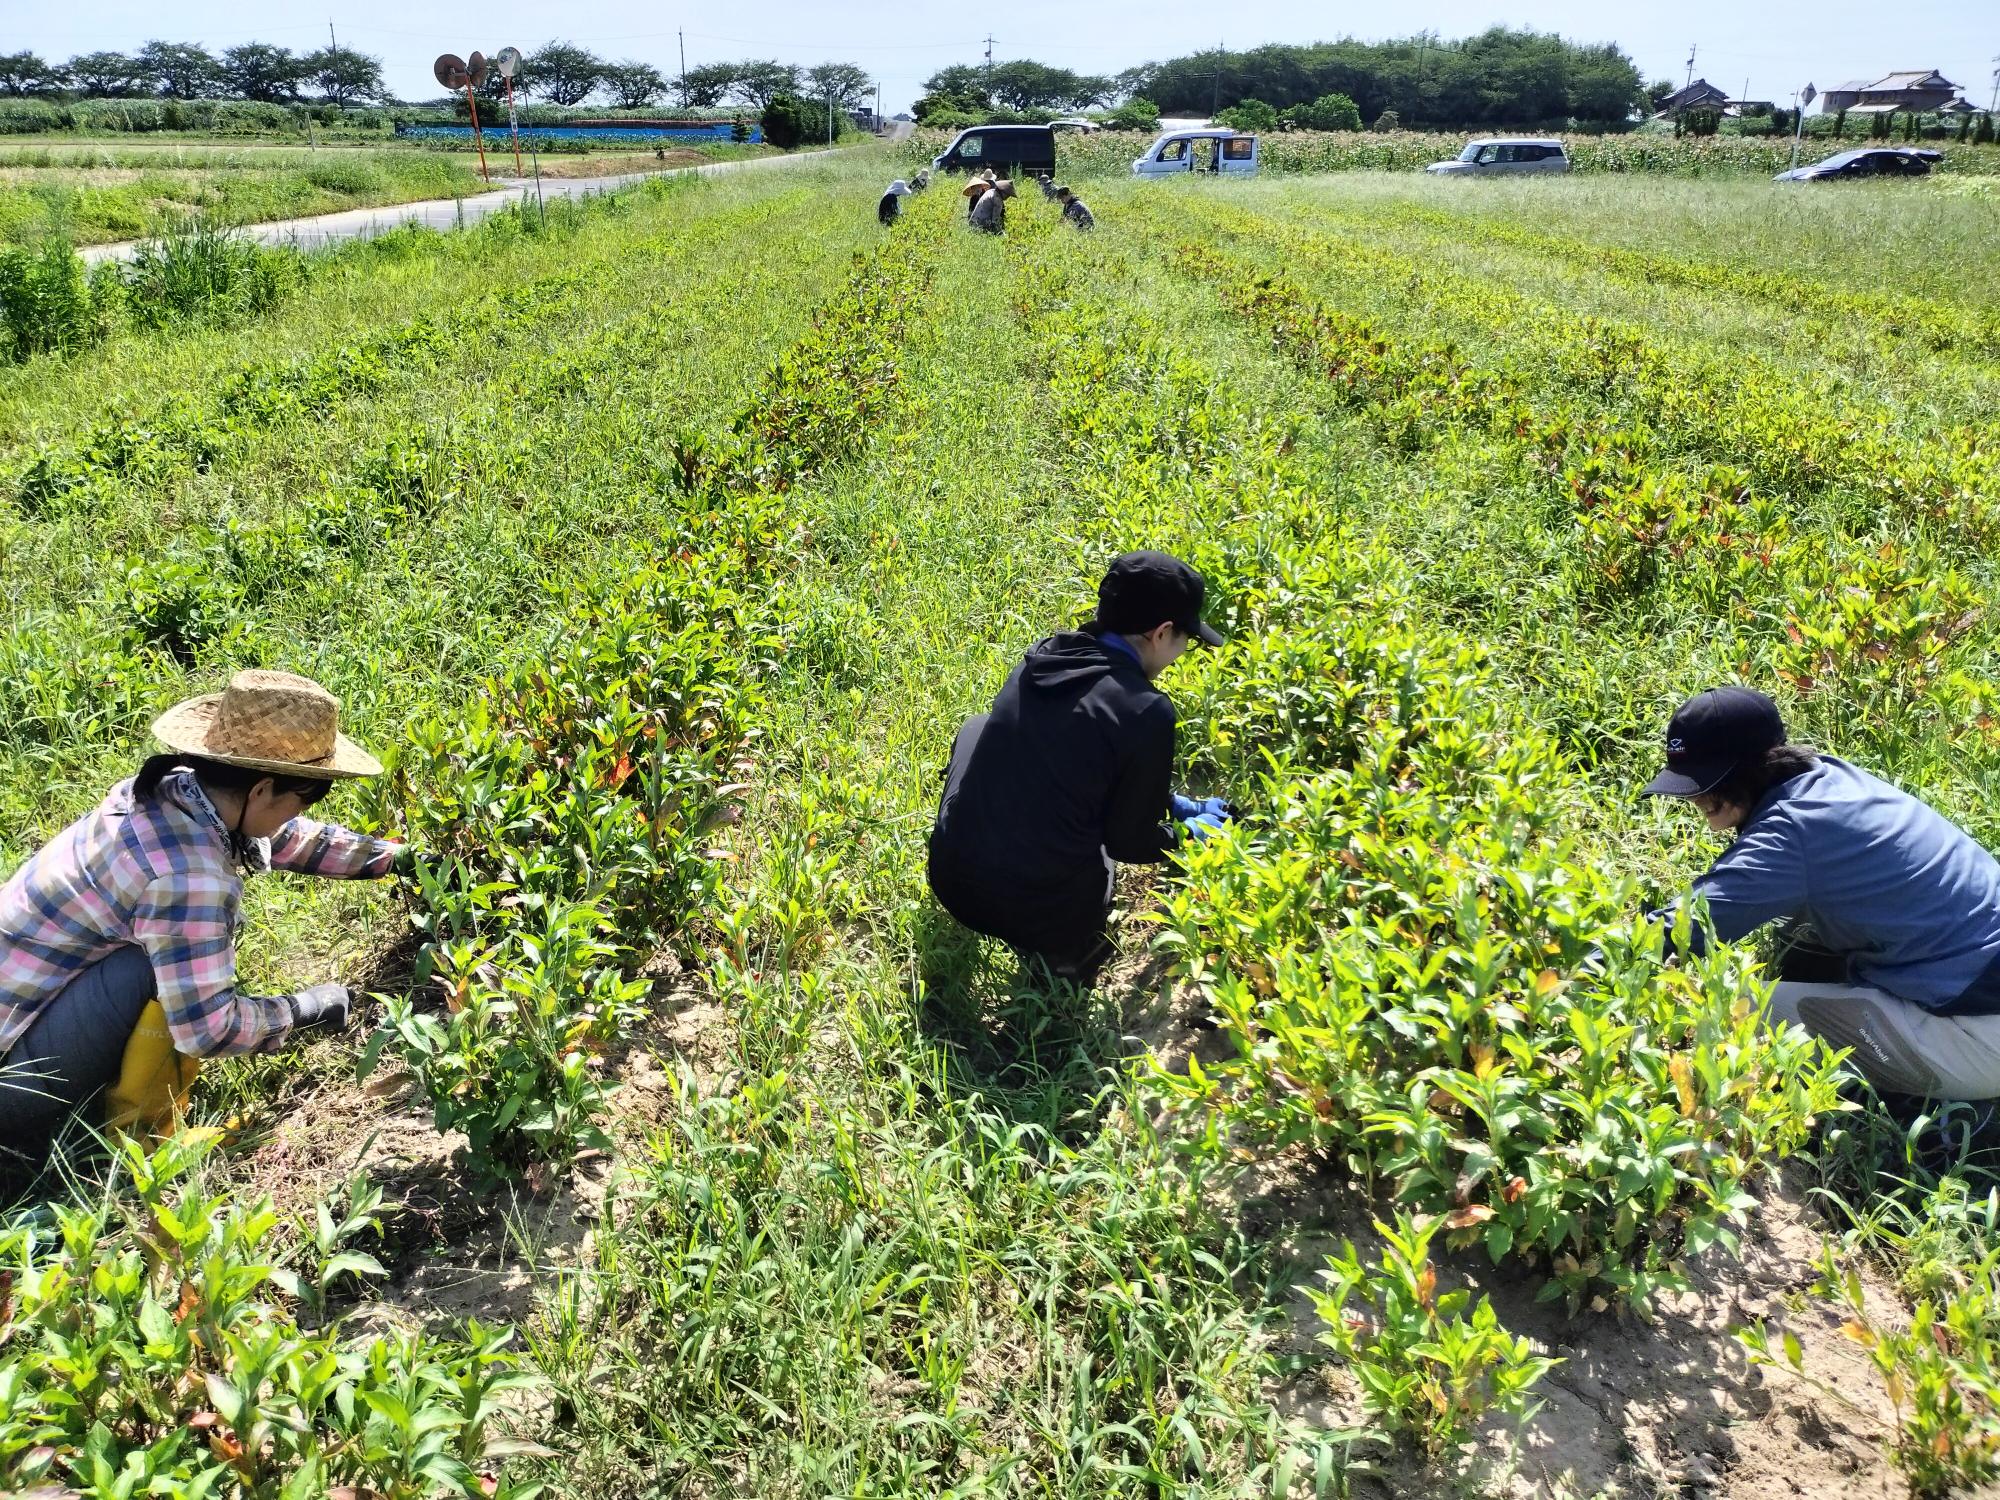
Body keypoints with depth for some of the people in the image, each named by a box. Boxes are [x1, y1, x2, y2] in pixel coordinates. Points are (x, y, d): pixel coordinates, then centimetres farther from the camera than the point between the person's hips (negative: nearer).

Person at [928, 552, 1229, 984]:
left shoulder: (1042, 658, 3)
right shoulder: (1147, 710, -16)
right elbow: (1129, 843, -5)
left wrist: (1174, 803, 28)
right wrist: (1193, 831, 17)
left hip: (950, 878, 6)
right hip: (1033, 912, -5)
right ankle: (1059, 947, 10)